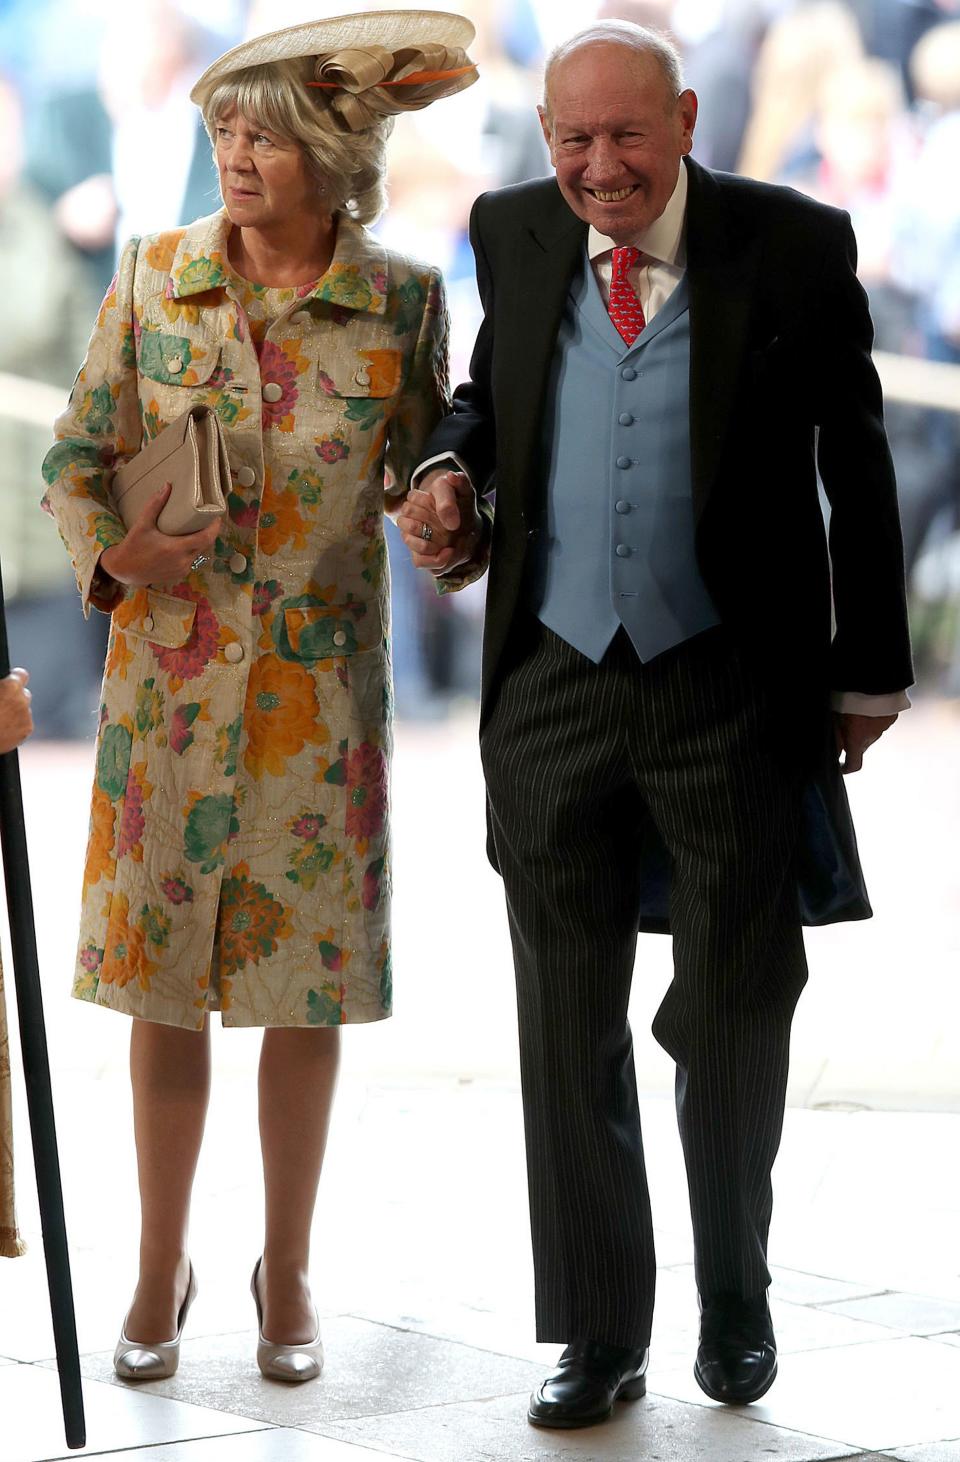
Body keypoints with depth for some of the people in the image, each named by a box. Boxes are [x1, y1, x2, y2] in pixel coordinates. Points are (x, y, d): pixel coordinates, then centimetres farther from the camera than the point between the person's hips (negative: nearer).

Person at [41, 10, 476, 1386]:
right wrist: (114, 549, -12)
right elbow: (77, 459, 5)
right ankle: (161, 1271, 19)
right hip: (171, 670, 1)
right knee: (162, 972, 4)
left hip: (319, 684, 0)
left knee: (306, 980, 6)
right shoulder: (155, 279, -1)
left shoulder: (402, 301, -3)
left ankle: (288, 1272, 21)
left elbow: (425, 473, 9)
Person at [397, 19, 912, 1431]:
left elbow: (855, 462, 1)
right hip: (554, 688, 3)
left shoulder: (793, 245, -7)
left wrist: (868, 664, 3)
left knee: (736, 1009, 8)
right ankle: (599, 1332, 21)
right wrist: (452, 464, -1)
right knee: (568, 1020, 8)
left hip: (730, 687, -3)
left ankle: (734, 1297, 32)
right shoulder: (514, 234, 3)